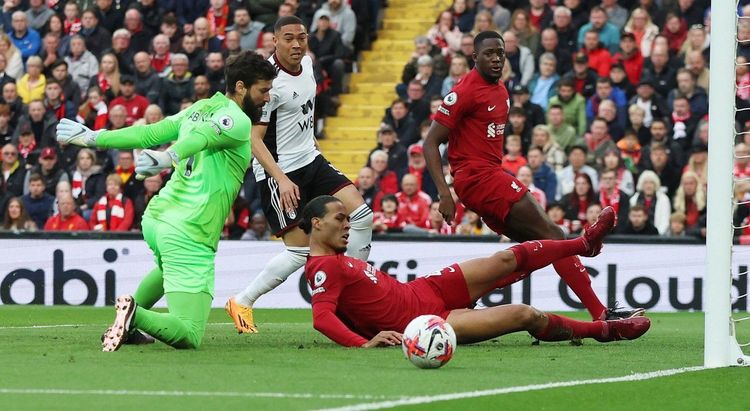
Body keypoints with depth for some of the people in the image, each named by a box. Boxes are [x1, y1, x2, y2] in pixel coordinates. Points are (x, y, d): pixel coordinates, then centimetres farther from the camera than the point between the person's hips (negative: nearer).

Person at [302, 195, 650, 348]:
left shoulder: (337, 259, 9)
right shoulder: (324, 269, -20)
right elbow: (321, 317, -33)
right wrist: (365, 342, -44)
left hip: (421, 292, 10)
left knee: (507, 260, 9)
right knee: (523, 315, -9)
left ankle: (585, 242, 30)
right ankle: (603, 329, 12)